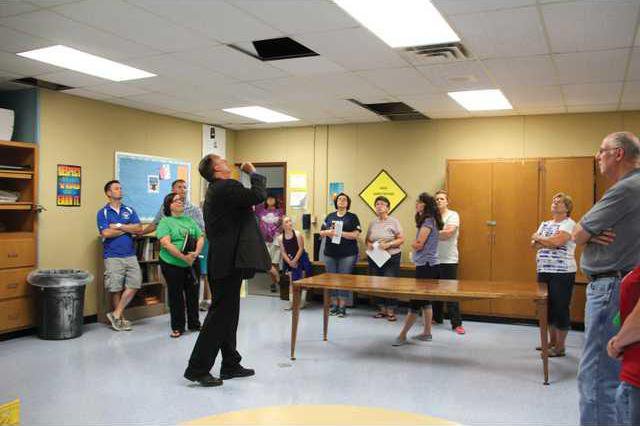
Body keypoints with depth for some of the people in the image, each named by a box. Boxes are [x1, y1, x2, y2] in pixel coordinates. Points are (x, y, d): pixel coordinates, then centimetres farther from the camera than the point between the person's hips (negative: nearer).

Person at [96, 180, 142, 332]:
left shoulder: (129, 210, 12)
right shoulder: (103, 212, 2)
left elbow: (139, 229, -1)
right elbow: (106, 233, -12)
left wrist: (119, 226, -9)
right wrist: (128, 229, -4)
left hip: (130, 255, 4)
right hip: (113, 256, -4)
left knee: (134, 284, -3)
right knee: (115, 289, -1)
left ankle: (116, 314, 7)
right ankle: (121, 319, 13)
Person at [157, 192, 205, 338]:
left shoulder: (189, 220, 10)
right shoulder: (165, 222, -6)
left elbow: (200, 237, 8)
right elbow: (166, 244, -17)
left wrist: (196, 253, -11)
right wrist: (183, 257, -21)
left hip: (190, 264, 5)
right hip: (172, 264, -4)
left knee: (193, 292, 9)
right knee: (176, 295, 5)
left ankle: (194, 323, 24)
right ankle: (177, 327, 16)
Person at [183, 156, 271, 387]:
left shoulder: (215, 190, 17)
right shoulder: (226, 187, -15)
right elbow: (258, 195, -22)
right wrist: (253, 172, -9)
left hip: (224, 261, 10)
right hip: (228, 261, -10)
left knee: (228, 314, 14)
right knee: (220, 314, -6)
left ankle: (230, 365, 23)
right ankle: (197, 369, -1)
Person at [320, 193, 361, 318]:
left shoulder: (352, 217, 2)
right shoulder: (330, 216, 13)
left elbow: (356, 234, -8)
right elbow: (321, 232, 11)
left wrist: (340, 233, -17)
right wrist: (328, 232, -11)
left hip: (347, 254, -3)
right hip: (330, 253, 4)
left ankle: (342, 307, 4)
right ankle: (334, 305, 15)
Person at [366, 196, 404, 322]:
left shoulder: (394, 222, -2)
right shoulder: (372, 223, 11)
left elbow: (401, 239, -5)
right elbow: (367, 239, 17)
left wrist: (388, 244, -18)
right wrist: (369, 244, -5)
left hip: (391, 258, -4)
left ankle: (391, 311, 5)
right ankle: (382, 309, 19)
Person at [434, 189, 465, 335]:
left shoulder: (453, 215, -3)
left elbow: (448, 233, -17)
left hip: (448, 260, -4)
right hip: (433, 258, 4)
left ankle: (457, 323, 3)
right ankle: (436, 318, 26)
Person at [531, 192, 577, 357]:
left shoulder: (569, 224, -7)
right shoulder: (545, 224, 15)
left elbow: (557, 241, -22)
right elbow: (534, 243, 4)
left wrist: (538, 238, -6)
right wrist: (550, 243, -15)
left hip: (562, 273, -7)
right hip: (544, 271, 7)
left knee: (561, 308, -1)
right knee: (548, 307, 13)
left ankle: (560, 347, 8)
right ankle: (552, 341, 27)